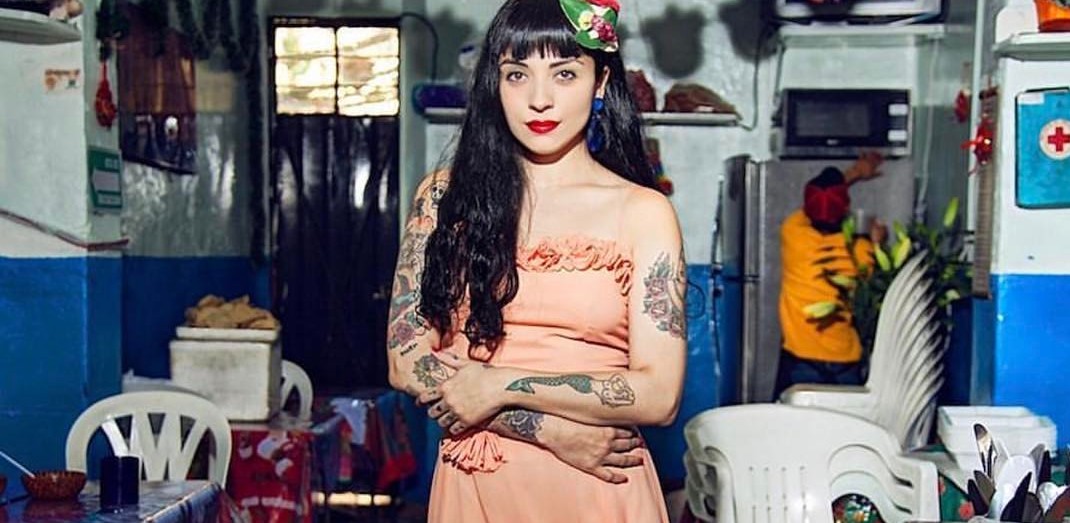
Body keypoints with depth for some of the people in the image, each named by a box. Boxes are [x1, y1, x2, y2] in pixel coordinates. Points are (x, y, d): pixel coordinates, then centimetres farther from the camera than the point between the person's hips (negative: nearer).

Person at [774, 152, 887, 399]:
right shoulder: (861, 250, -9)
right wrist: (876, 244, 18)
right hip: (846, 363, 1)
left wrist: (853, 174, 27)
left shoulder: (792, 234, -8)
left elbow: (815, 203, 14)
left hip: (799, 360, 0)